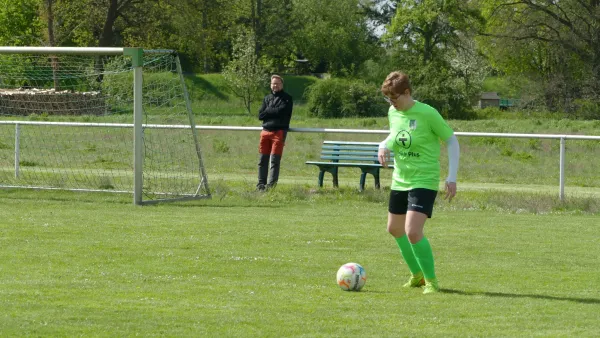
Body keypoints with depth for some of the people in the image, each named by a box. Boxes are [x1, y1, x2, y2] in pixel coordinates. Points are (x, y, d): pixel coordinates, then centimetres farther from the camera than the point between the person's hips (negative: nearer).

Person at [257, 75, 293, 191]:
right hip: (266, 131, 5)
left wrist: (268, 111, 1)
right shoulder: (267, 98, 19)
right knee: (262, 159, 4)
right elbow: (260, 115, 8)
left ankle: (271, 184, -9)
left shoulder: (287, 99, 5)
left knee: (275, 160, -8)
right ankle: (261, 184, 8)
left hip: (279, 132, -5)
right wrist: (274, 112, -3)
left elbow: (281, 111, -11)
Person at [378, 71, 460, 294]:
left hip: (424, 182, -8)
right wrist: (384, 145, -1)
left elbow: (451, 141, -10)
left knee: (413, 232, -21)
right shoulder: (393, 113, 2)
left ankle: (431, 280, -5)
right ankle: (417, 275, 37)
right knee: (395, 229, 18)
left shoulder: (427, 114, -17)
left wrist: (452, 177, -14)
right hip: (399, 181, 8)